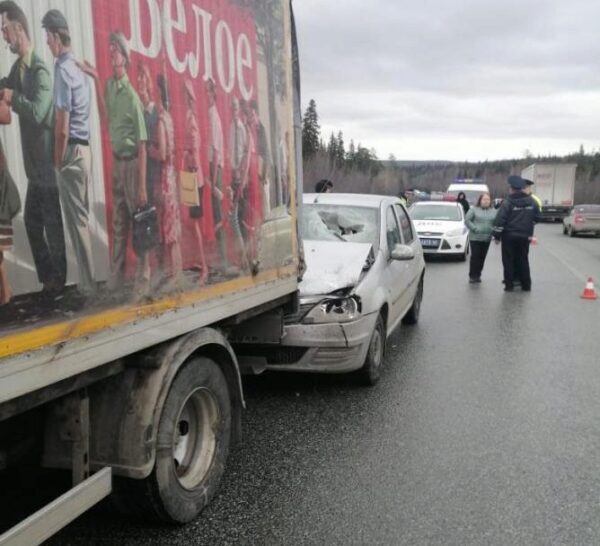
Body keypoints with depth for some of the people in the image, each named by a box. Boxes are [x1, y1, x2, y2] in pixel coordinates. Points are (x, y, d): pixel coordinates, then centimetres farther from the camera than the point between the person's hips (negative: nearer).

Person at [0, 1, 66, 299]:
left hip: (46, 163, -9)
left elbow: (37, 112, -31)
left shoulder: (40, 71, -19)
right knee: (32, 221, 16)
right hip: (33, 163, 9)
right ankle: (46, 277, 28)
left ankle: (58, 279, 16)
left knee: (52, 224, 2)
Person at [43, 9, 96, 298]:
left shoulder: (62, 70, -14)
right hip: (84, 148, 9)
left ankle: (88, 283, 2)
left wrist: (57, 161, -9)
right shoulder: (78, 68, 14)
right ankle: (88, 278, 21)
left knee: (76, 218, -4)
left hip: (71, 151, -9)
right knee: (83, 215, 13)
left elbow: (62, 127, -18)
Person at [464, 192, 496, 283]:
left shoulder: (494, 211, 11)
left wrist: (493, 230, -7)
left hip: (487, 238, 3)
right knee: (475, 256, -6)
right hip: (475, 237, -3)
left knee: (482, 257, 5)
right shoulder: (474, 209, 0)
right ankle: (472, 275, 1)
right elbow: (467, 220, -5)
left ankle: (477, 275, 14)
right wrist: (475, 228, -14)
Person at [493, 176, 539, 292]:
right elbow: (536, 216, 13)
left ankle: (509, 285, 3)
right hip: (525, 236, 4)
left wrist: (497, 236, -9)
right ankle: (526, 285, 15)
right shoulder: (531, 201, 4)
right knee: (523, 260, 13)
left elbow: (500, 220, -15)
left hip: (509, 235, -4)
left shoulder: (508, 202, -11)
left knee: (509, 261, 3)